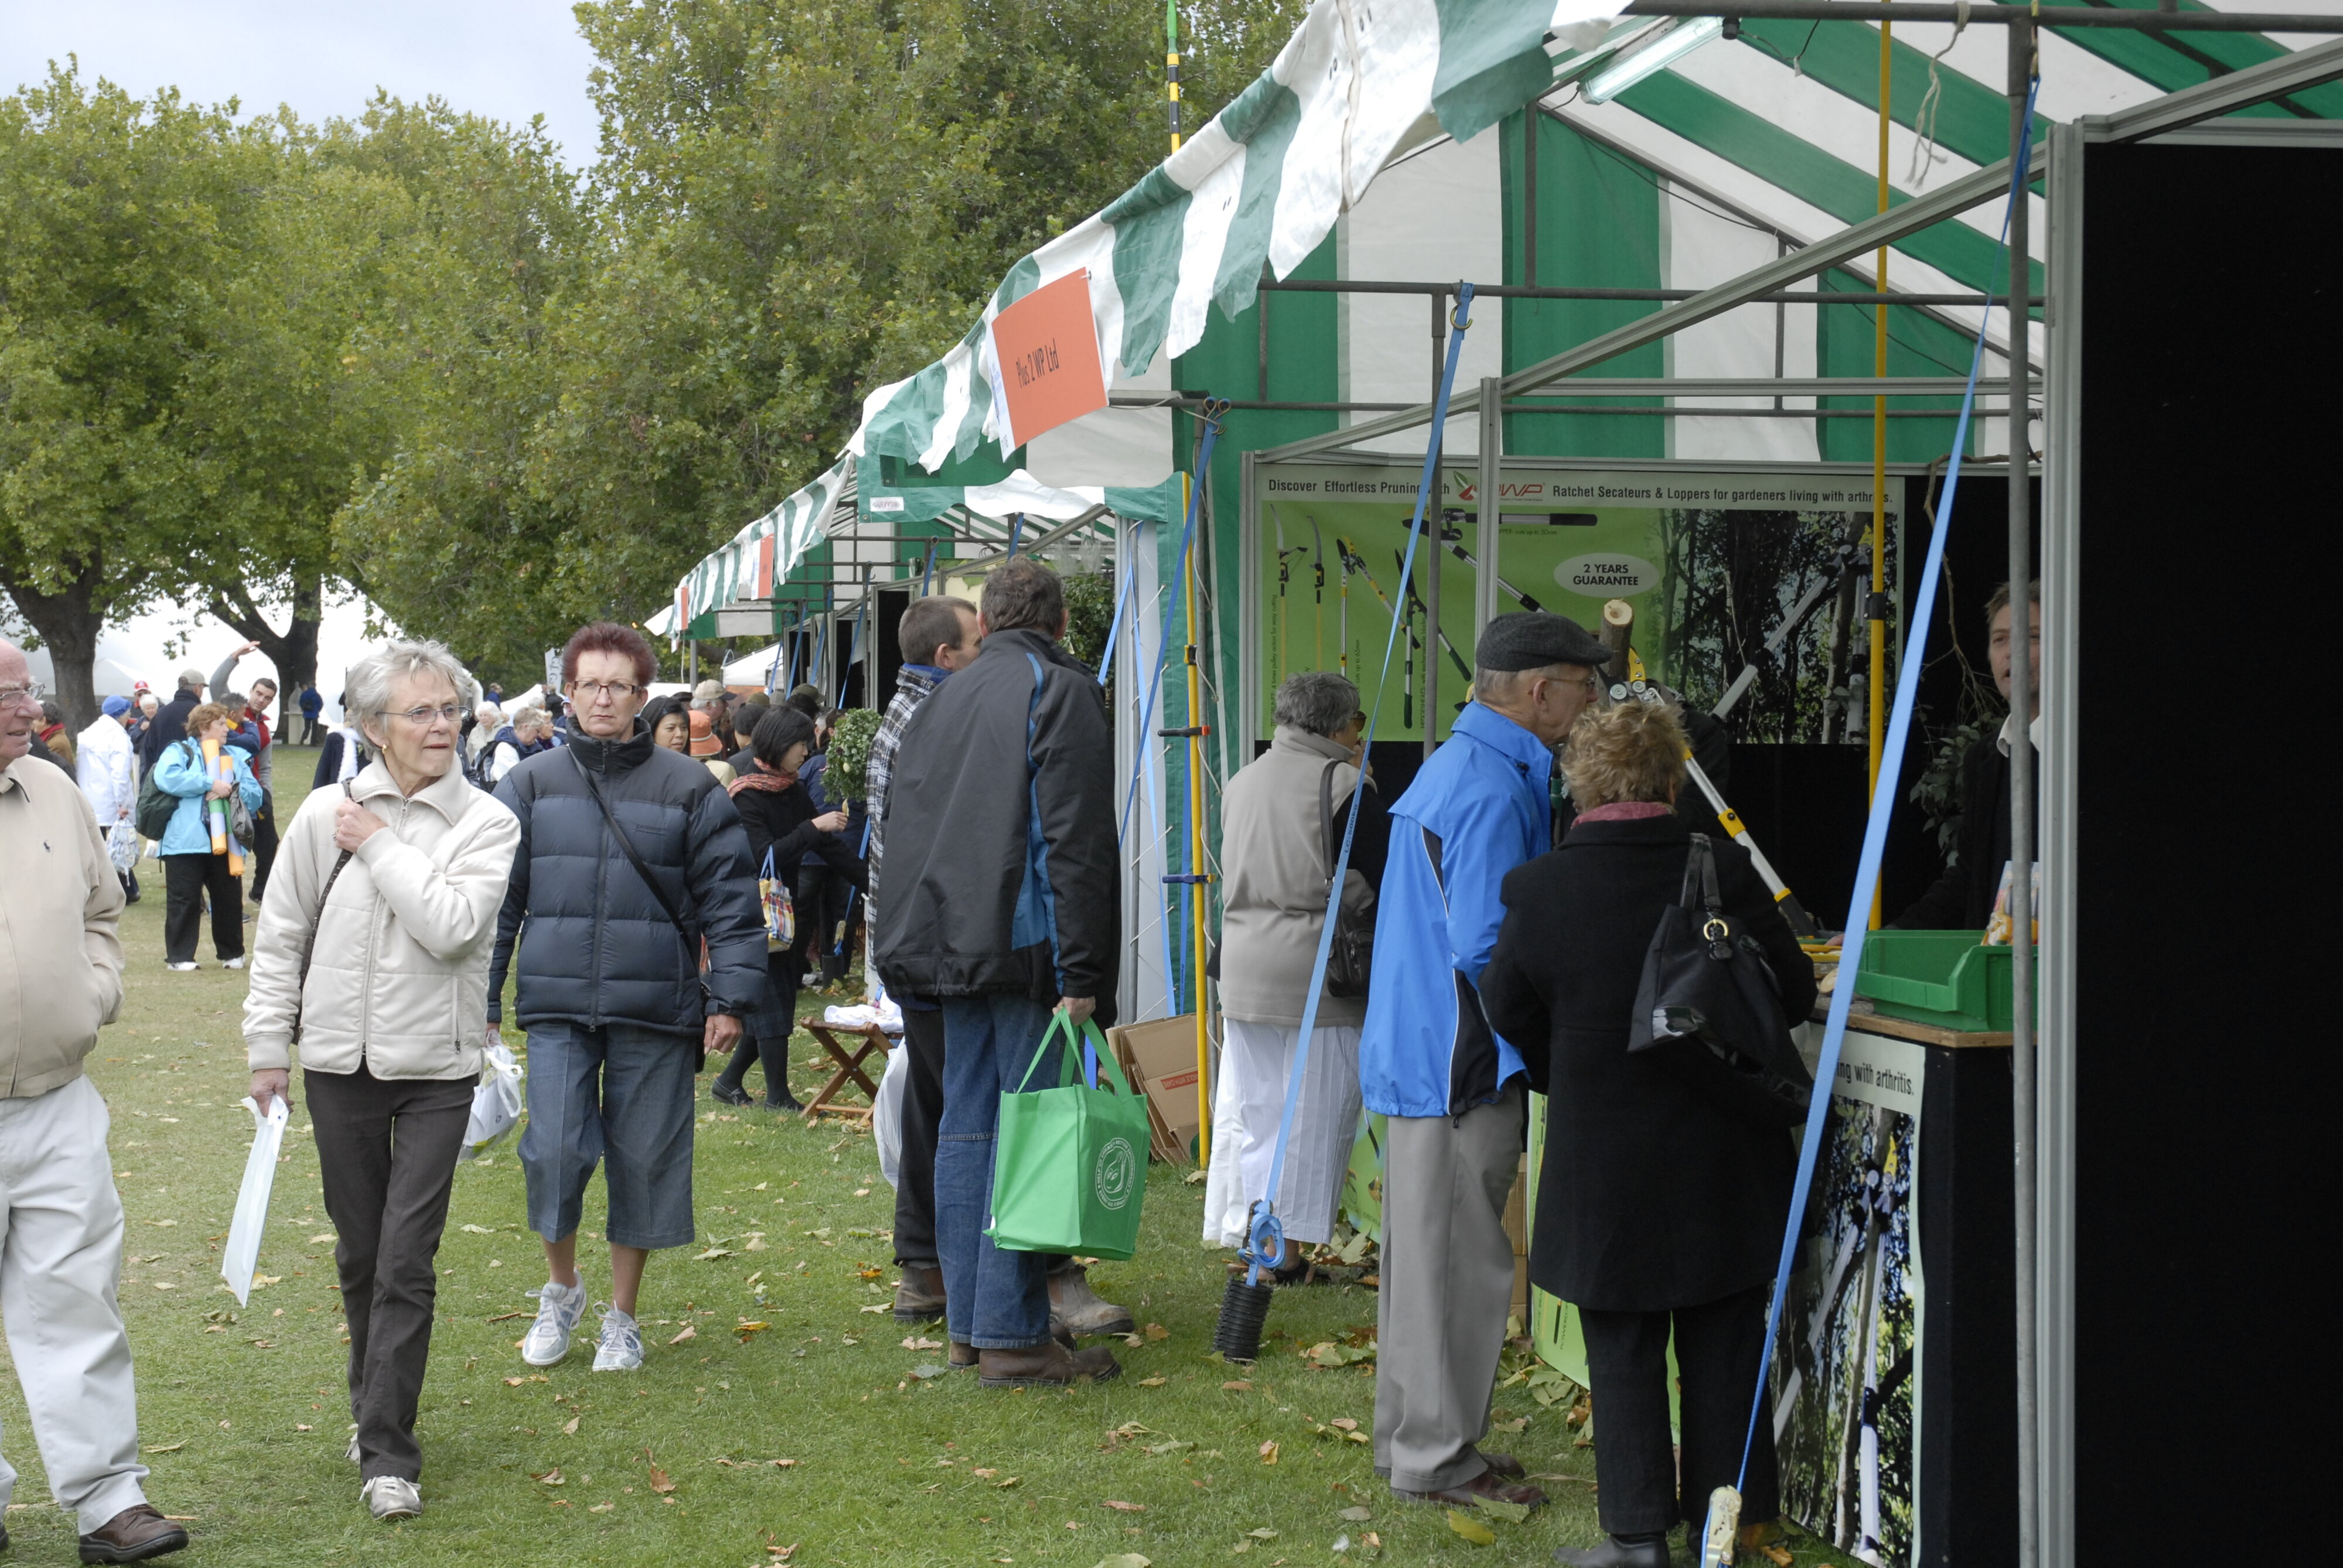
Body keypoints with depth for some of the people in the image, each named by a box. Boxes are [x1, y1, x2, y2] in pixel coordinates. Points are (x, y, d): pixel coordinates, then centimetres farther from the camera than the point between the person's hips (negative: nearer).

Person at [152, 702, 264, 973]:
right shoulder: (179, 751, 3)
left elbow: (255, 795, 9)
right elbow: (166, 778, -18)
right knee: (185, 900, -2)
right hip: (186, 840, -4)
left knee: (230, 899, 8)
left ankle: (232, 953, 22)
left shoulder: (235, 757, 18)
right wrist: (211, 784, -17)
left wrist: (232, 790, -12)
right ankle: (180, 956, 6)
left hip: (225, 842, 5)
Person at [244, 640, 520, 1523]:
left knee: (407, 1260, -7)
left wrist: (382, 847, -13)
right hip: (341, 1062, 2)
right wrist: (268, 1044, 6)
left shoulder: (486, 822, -4)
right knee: (358, 1252, 14)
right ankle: (375, 1407, 33)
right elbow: (280, 938, 7)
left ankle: (387, 1453, -3)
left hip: (437, 1068, -2)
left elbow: (454, 927, -20)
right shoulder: (327, 815, -1)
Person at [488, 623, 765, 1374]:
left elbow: (729, 898, 2)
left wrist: (730, 999, -4)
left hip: (656, 1006, 0)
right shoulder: (531, 785, 5)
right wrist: (479, 1004, 5)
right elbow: (495, 901, 8)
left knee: (644, 1160, 6)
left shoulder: (687, 789, 1)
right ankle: (560, 1289, 20)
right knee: (555, 1151, -7)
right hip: (557, 1005, 0)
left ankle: (622, 1315, 23)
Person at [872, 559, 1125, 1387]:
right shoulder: (1060, 692, -5)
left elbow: (904, 831, 21)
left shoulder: (940, 703, 17)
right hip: (1025, 947, -7)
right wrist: (1081, 969, -14)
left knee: (966, 1129, 11)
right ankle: (1011, 1335, -6)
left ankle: (969, 1322, 16)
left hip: (952, 949, 7)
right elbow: (1075, 840, -13)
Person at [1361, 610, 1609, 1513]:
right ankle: (1437, 1461, 6)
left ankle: (1416, 1438, 28)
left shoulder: (1461, 767, 14)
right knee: (1456, 1264, -2)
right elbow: (1488, 947, -25)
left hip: (1419, 1055, 11)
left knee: (1425, 1259, 17)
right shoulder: (1490, 789, -20)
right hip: (1460, 1065, -11)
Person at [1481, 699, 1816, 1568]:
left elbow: (1506, 1014, -1)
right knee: (1723, 1347, 14)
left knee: (1623, 1351, 9)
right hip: (1722, 1161, 2)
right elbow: (1795, 994, -2)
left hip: (1603, 1161, -1)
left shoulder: (1537, 889, -11)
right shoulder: (1725, 872, -10)